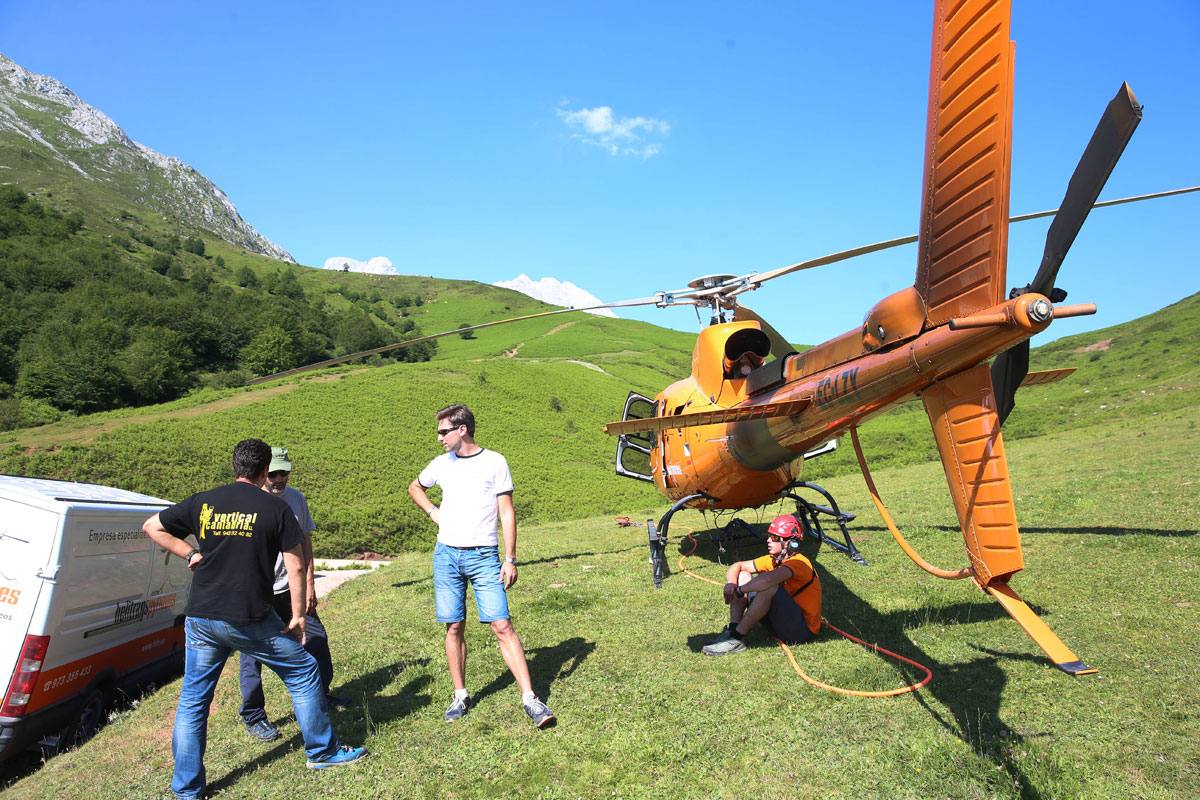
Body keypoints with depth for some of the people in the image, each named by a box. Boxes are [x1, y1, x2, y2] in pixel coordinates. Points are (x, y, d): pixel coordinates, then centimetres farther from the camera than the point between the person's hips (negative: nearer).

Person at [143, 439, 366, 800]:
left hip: (201, 619, 4)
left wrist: (189, 553, 10)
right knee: (303, 672, 13)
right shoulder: (276, 508, -6)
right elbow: (295, 566, -6)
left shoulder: (203, 502, 4)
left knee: (193, 699, 17)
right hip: (250, 620, -3)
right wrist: (297, 615, 3)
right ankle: (323, 752, 24)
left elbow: (151, 526, 13)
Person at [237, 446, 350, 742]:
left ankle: (321, 694, 33)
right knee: (253, 652, 4)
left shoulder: (297, 499, 3)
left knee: (316, 637, 12)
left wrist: (309, 584, 8)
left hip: (292, 588, 5)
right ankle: (252, 717, 21)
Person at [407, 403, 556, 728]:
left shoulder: (494, 462, -4)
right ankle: (460, 696, 24)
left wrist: (510, 559, -9)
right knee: (453, 627, 9)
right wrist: (433, 512, 11)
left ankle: (530, 699, -3)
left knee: (502, 626, -8)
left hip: (484, 556, -4)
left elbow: (507, 513, -4)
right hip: (446, 554, 4)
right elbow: (415, 487, 29)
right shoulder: (442, 464, 8)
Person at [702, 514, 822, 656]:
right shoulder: (773, 559, 4)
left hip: (803, 629, -8)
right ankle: (732, 630, -12)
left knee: (769, 586, -33)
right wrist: (731, 584, -18)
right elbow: (737, 566, 4)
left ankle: (737, 638, -24)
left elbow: (769, 578, -42)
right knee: (743, 576, 1)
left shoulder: (798, 562, -22)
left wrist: (739, 591, -30)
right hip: (780, 622, 8)